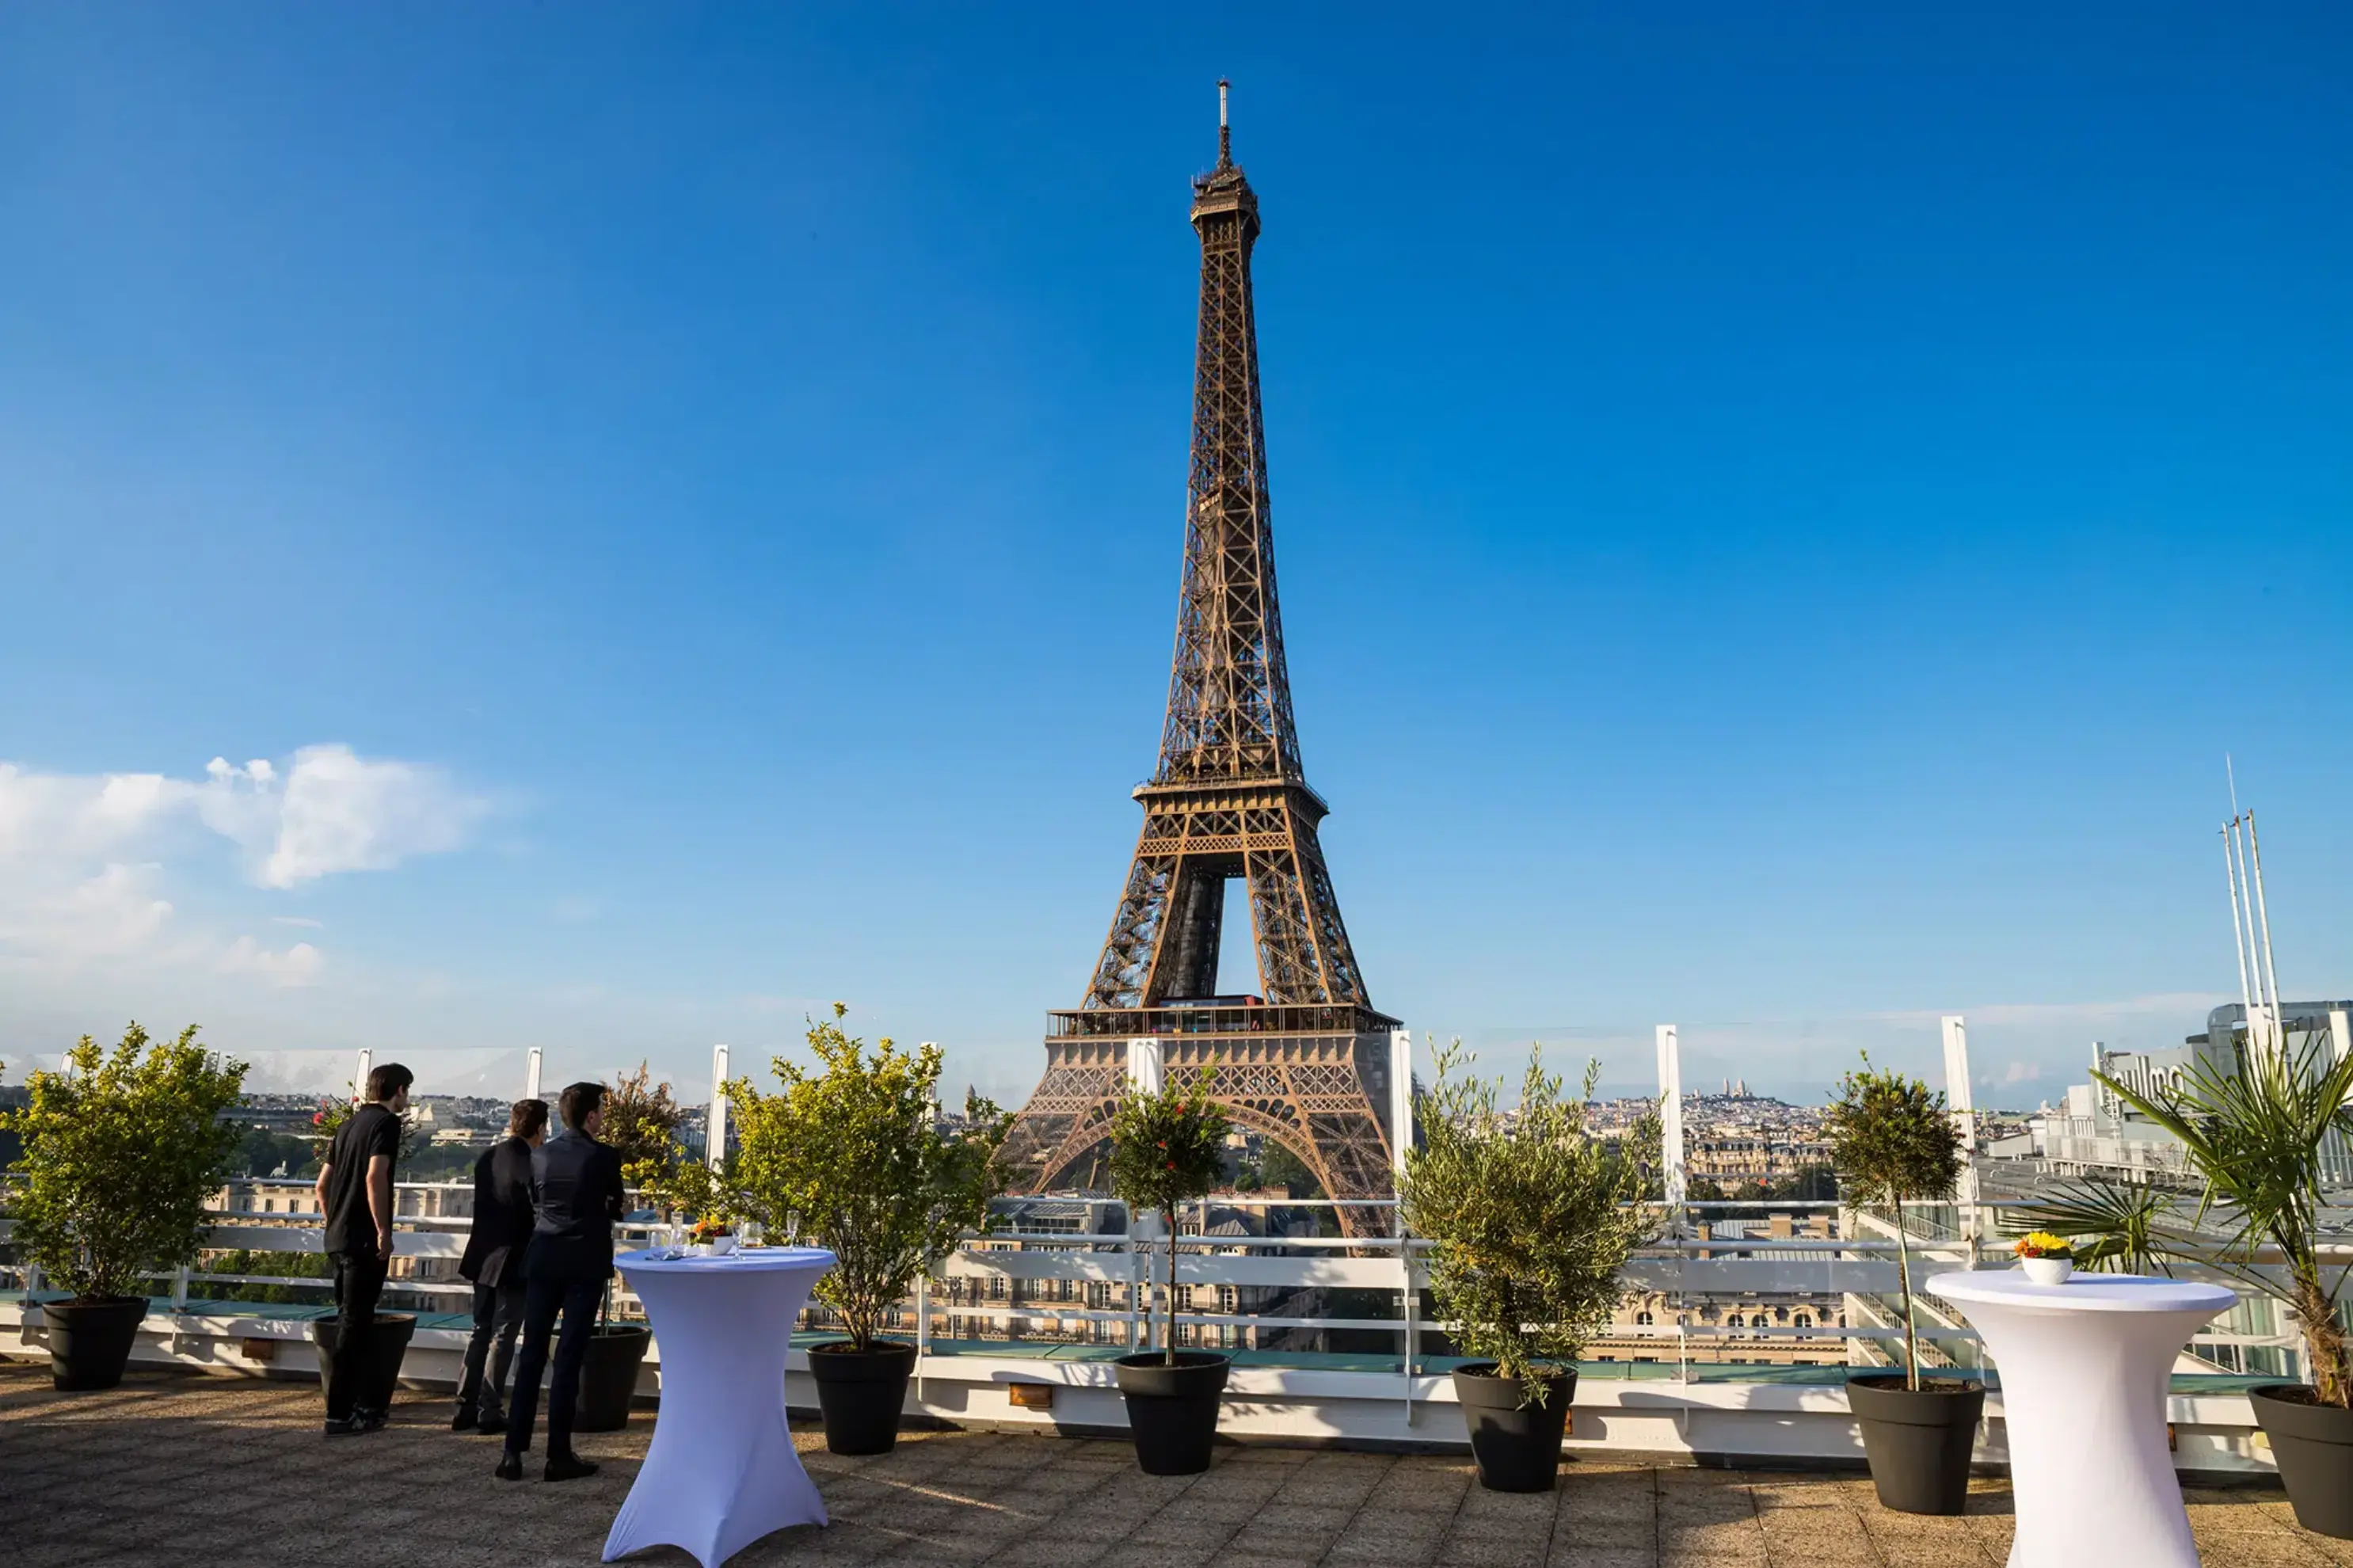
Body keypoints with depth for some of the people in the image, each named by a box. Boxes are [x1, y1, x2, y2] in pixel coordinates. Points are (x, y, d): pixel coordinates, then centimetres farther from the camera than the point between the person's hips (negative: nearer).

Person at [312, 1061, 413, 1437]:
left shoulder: (349, 1124, 17)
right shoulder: (386, 1122, -8)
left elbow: (322, 1185, 20)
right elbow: (375, 1177, -22)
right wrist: (384, 1230, -19)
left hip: (338, 1237, 9)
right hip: (364, 1239, -8)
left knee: (353, 1321, 15)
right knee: (354, 1326, -4)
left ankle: (368, 1403, 24)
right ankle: (339, 1415, -1)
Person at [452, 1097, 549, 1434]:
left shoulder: (487, 1157, 3)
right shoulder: (531, 1165, -18)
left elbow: (483, 1204, 10)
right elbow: (540, 1217, -15)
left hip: (483, 1258, 7)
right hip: (515, 1262, -7)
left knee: (480, 1331, 16)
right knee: (503, 1337, 3)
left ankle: (466, 1407, 18)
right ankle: (489, 1412, 7)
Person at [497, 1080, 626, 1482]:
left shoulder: (539, 1154, 2)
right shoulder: (605, 1156, -10)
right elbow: (615, 1206, 2)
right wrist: (615, 1208, 23)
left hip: (544, 1259, 4)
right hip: (585, 1261, -4)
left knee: (531, 1353, 9)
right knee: (569, 1357, 1)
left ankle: (514, 1452, 9)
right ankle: (559, 1455, 5)